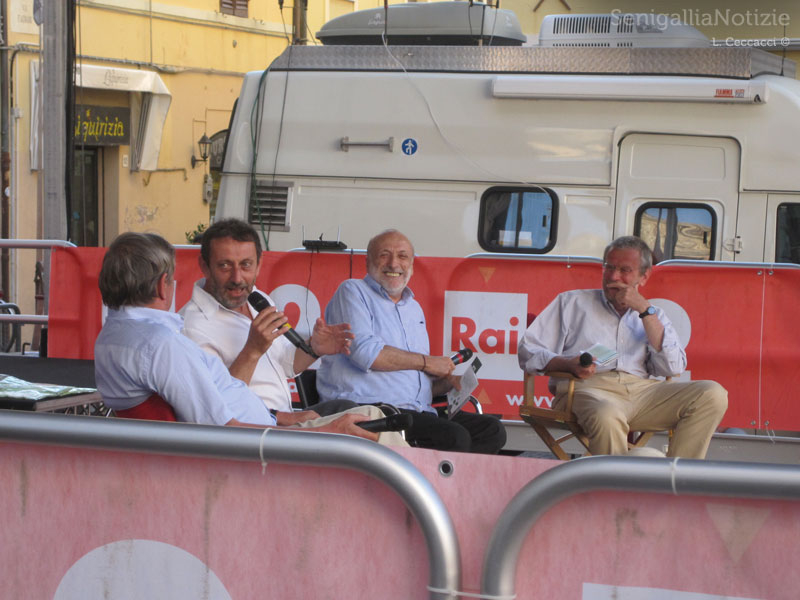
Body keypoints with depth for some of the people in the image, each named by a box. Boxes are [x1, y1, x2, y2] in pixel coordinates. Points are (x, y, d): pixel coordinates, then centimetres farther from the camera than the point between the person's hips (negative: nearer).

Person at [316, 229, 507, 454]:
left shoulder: (414, 308, 27)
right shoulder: (352, 292, 3)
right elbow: (364, 352, -14)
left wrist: (447, 382, 5)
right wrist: (426, 362, -4)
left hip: (417, 411, 8)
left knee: (492, 430, -10)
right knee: (454, 437, -28)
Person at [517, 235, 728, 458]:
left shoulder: (651, 316, 27)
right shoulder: (572, 303, 22)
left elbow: (673, 368, 8)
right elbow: (528, 351, 12)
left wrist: (645, 310, 5)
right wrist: (567, 364, -9)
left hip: (642, 390, 4)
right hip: (588, 388, -4)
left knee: (712, 394, -20)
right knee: (607, 416, -41)